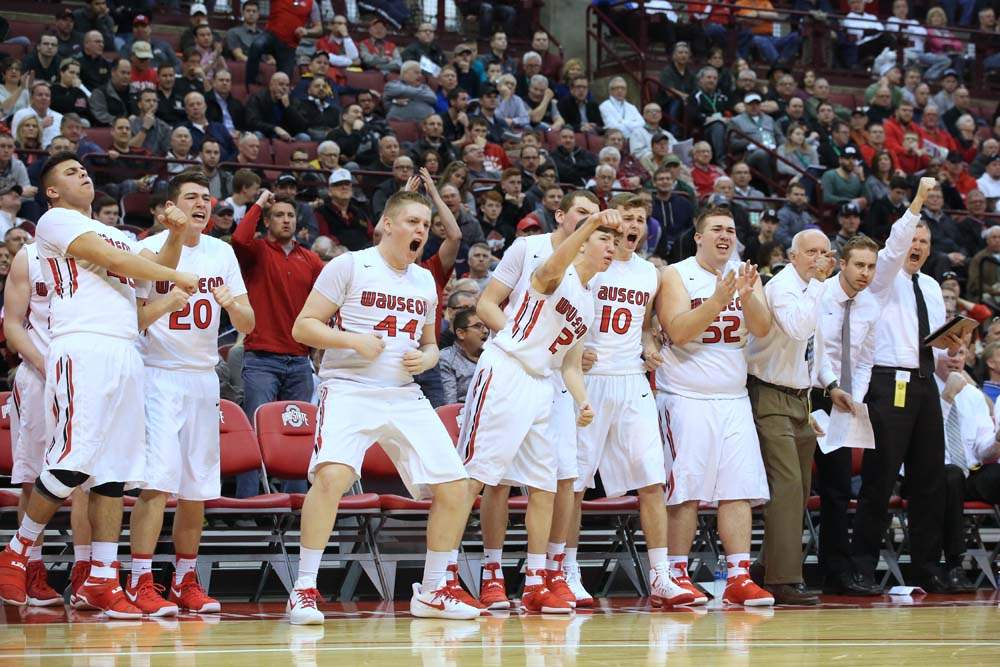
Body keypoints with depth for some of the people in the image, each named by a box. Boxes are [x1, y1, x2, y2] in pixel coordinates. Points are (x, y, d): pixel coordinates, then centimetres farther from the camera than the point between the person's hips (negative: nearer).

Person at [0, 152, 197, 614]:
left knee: (114, 471, 2)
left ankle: (101, 581, 1)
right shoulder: (56, 221, 4)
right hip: (82, 347, -8)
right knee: (74, 460, -17)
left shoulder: (117, 234, 29)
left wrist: (175, 236, 9)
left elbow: (155, 266, 28)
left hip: (126, 352, 8)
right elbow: (111, 260, -6)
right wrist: (175, 276, -3)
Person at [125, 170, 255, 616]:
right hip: (158, 375, -5)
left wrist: (233, 305, -14)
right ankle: (140, 583, -13)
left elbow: (247, 326, 8)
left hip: (204, 377, 5)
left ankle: (185, 582, 15)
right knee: (157, 480, -15)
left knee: (197, 488, 6)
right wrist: (164, 304, -25)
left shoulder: (222, 253, 10)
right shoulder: (149, 250, -4)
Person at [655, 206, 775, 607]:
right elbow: (678, 331, -14)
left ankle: (738, 577, -2)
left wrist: (746, 296, -19)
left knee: (739, 488, -2)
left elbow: (762, 329, -1)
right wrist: (718, 299, -23)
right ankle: (676, 576, 1)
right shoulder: (676, 275, -2)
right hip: (686, 397, -4)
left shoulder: (746, 275, 11)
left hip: (733, 397, 5)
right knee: (685, 491, -5)